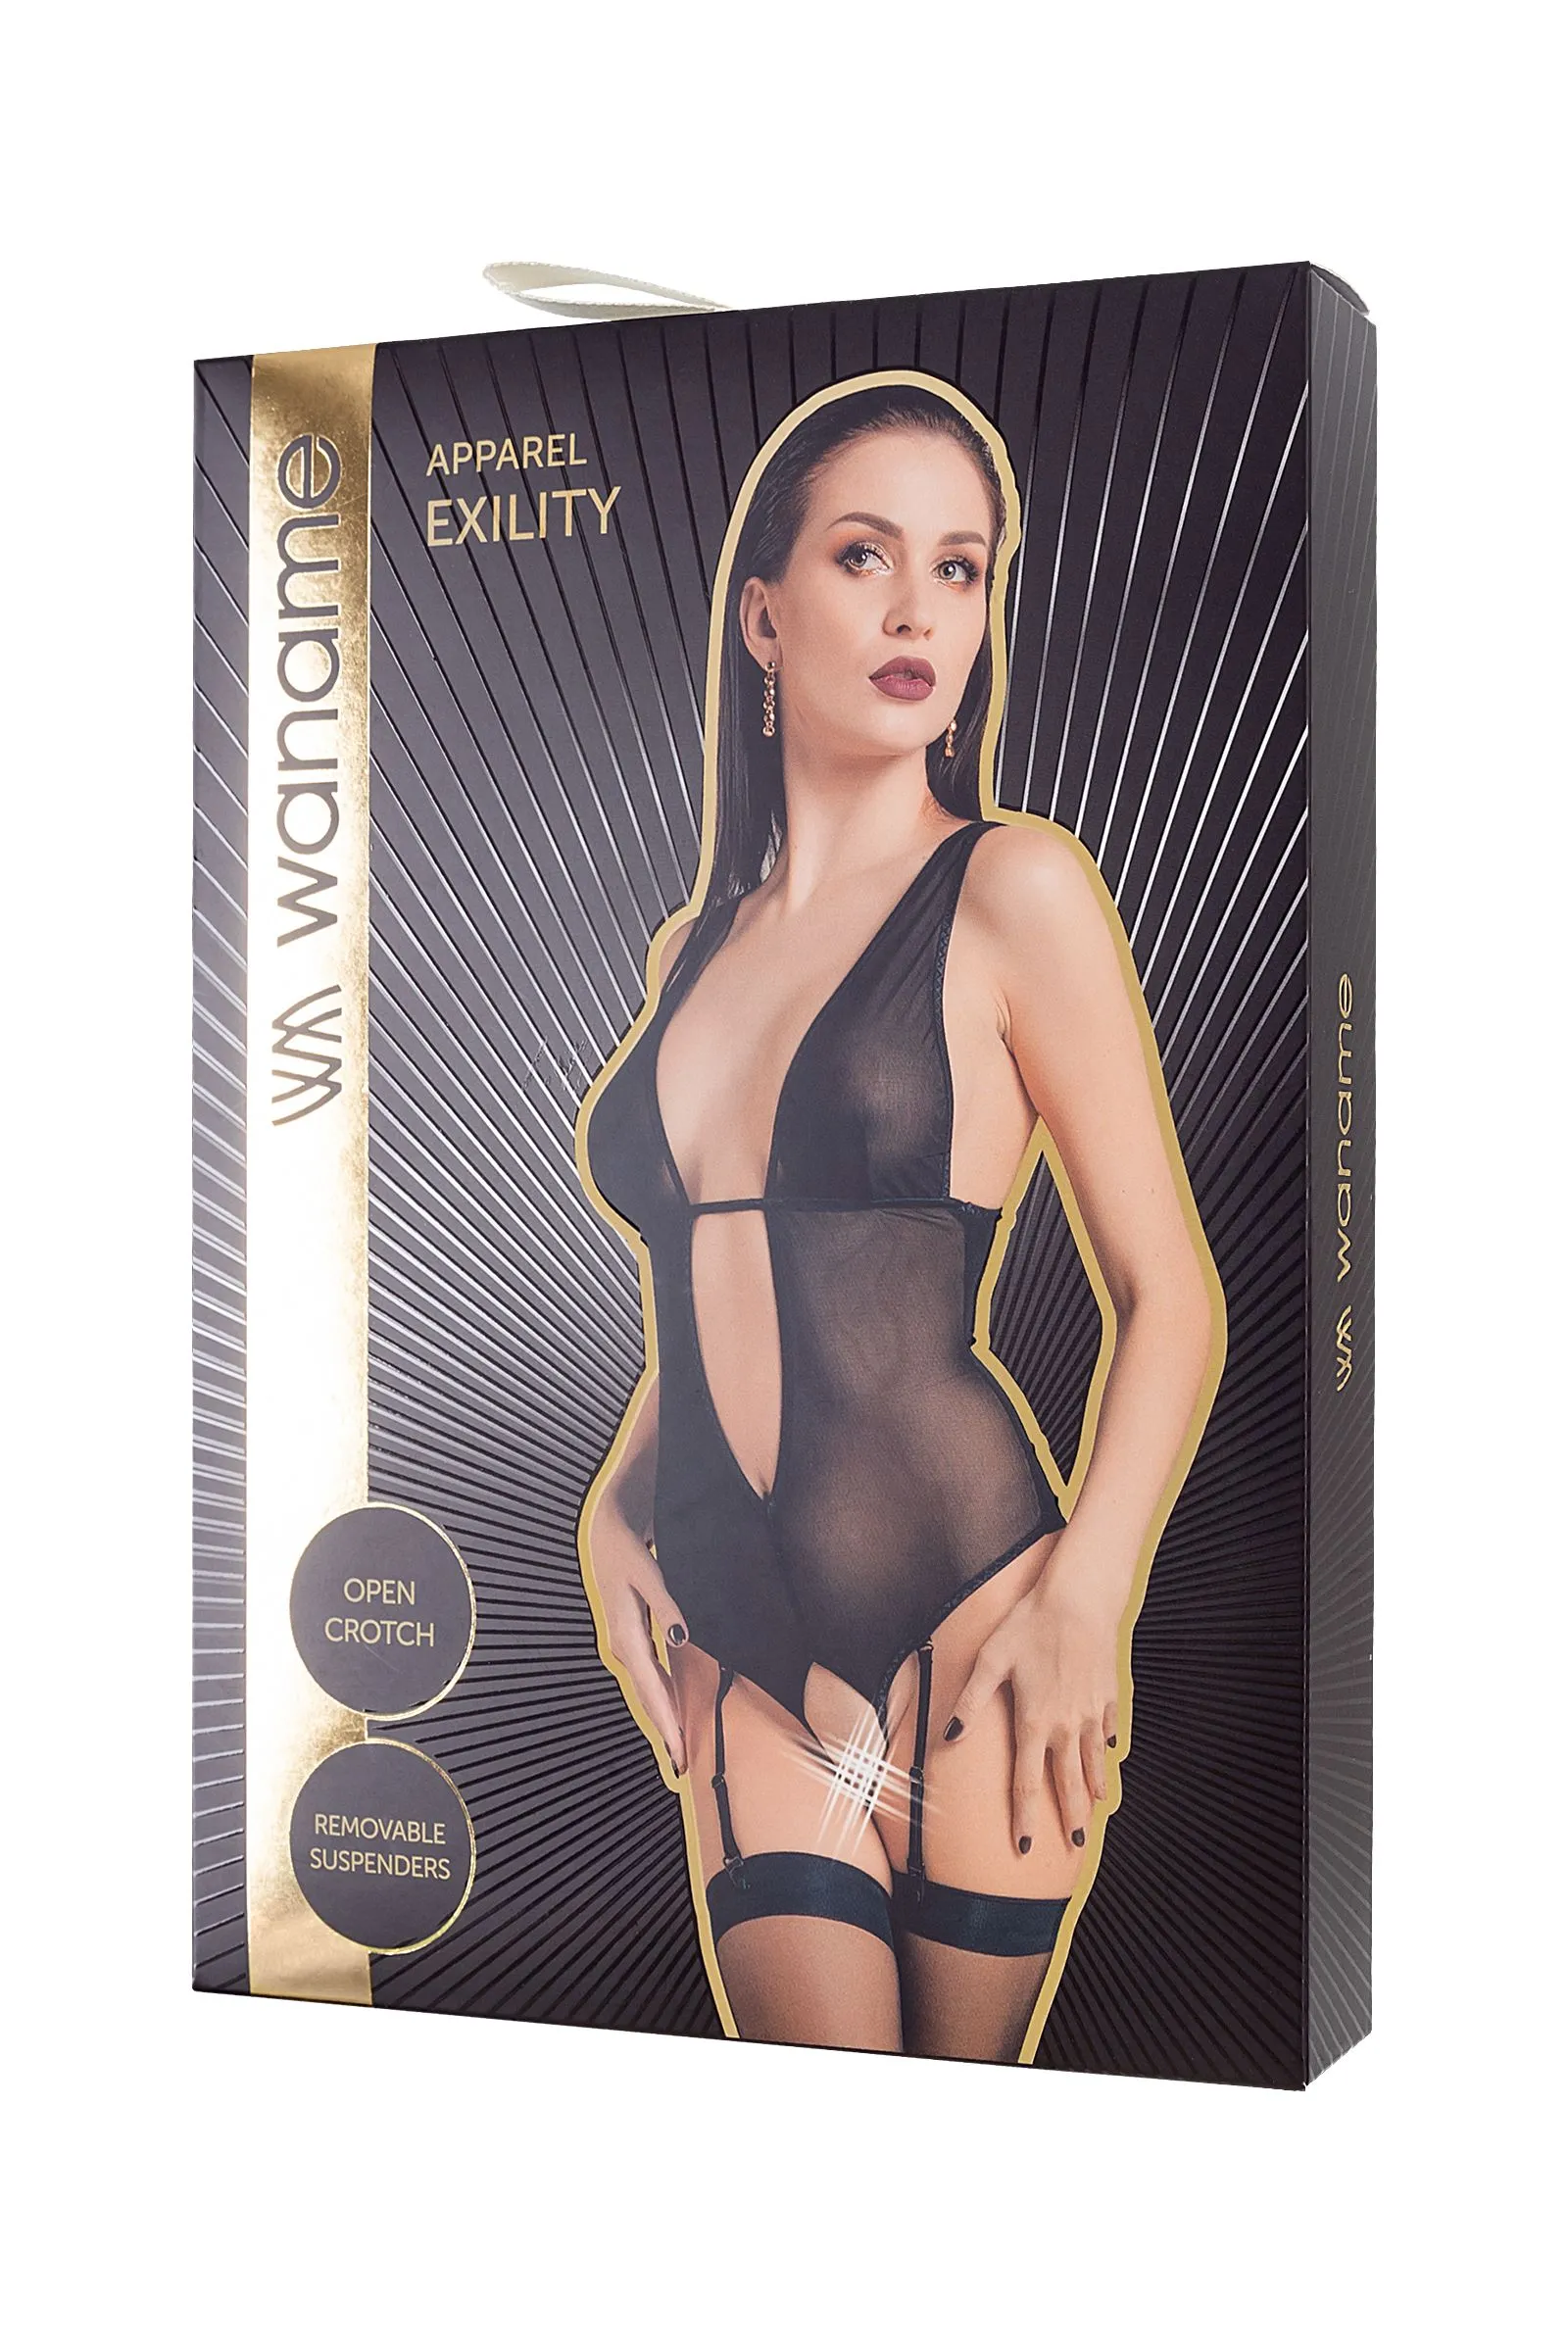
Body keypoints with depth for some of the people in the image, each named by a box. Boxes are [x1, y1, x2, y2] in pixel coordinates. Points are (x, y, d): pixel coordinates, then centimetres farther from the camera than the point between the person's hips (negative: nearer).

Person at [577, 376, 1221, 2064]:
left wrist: (1085, 1596, -15)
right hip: (748, 1655, 4)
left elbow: (1171, 1298, -4)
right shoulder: (698, 944, 13)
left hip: (969, 1617, -4)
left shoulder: (1015, 888, -3)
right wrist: (612, 1508, 7)